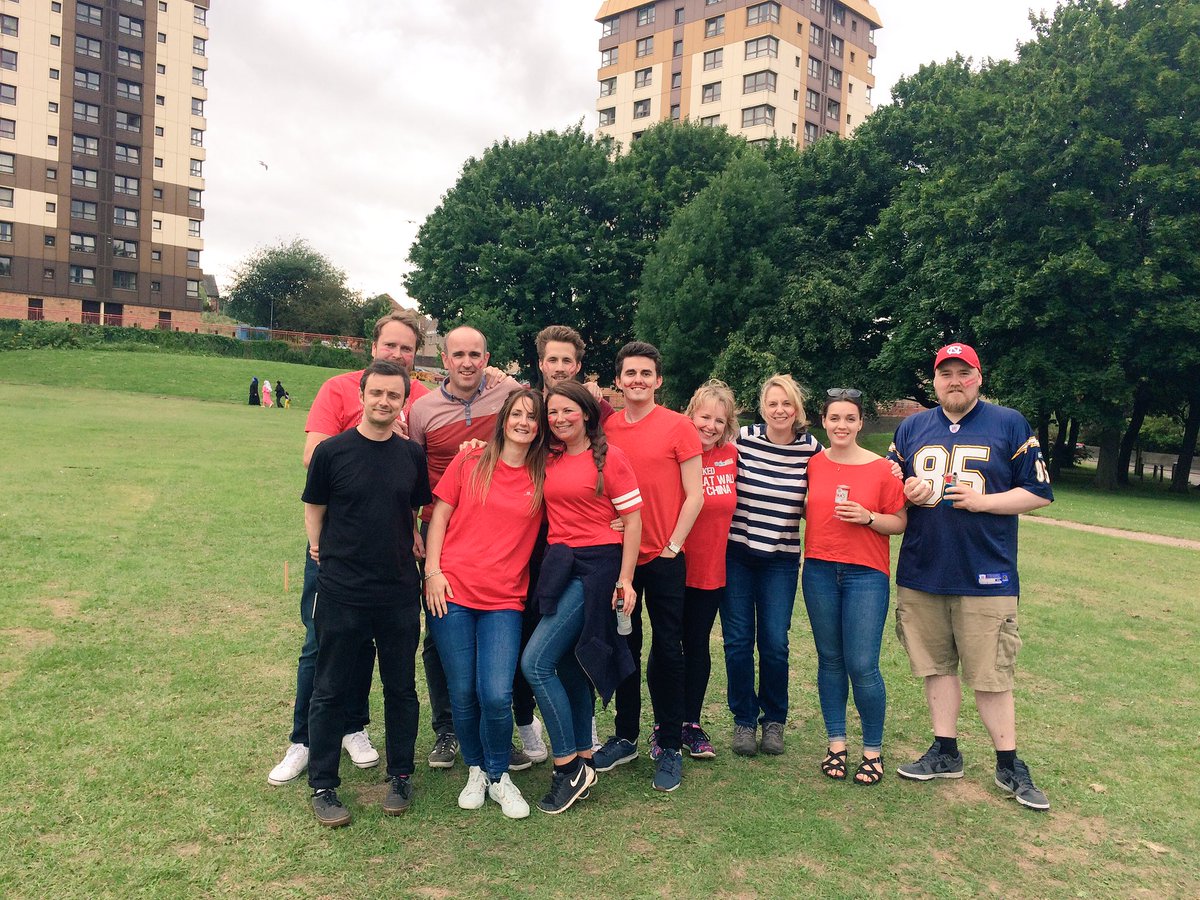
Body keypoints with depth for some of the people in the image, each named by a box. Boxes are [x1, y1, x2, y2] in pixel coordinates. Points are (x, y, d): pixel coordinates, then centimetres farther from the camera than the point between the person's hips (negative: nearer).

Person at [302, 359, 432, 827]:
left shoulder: (412, 455, 4)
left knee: (401, 688, 12)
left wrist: (412, 549, 6)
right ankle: (323, 787, 22)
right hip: (342, 592, -3)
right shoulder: (333, 451, -6)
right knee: (331, 691, 8)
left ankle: (400, 777, 28)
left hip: (400, 593, 3)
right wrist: (324, 554, -1)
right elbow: (314, 509, 3)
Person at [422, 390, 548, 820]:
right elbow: (439, 515, 5)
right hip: (452, 592, 0)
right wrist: (432, 570, -2)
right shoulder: (470, 462, 4)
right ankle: (475, 770, 29)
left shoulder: (544, 477, 5)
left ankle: (499, 776, 17)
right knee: (462, 692, 5)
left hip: (504, 601, 0)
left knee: (496, 696, -9)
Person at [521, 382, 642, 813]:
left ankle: (568, 766, 0)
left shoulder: (609, 457, -6)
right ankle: (583, 761, 24)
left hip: (596, 565, -6)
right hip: (559, 565, 7)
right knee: (568, 666, 10)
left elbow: (632, 519, -6)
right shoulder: (549, 459, 10)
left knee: (535, 662, -13)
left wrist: (625, 578, -11)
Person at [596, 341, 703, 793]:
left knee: (667, 650, 4)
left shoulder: (678, 427, -5)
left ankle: (670, 747, 16)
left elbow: (694, 495, -5)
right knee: (623, 647, 13)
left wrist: (673, 544, -8)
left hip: (663, 558, -3)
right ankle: (625, 737, 28)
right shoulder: (604, 428, 4)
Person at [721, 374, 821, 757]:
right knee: (738, 640, 3)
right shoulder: (743, 439, -5)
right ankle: (744, 719, 21)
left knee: (774, 643, 1)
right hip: (736, 554, 0)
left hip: (781, 559, 0)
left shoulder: (811, 449, -1)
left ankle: (774, 720, 23)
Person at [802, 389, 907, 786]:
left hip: (866, 574, -3)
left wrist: (868, 517, -16)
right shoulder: (812, 464, 4)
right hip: (820, 571, 3)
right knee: (830, 660, 11)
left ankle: (873, 750, 14)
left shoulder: (880, 468, -3)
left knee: (862, 666, -5)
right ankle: (836, 743, 24)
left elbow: (900, 522, 0)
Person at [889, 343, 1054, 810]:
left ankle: (1009, 766, 18)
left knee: (990, 675, 2)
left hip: (985, 576, -3)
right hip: (921, 574, 4)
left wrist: (982, 501, -14)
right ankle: (945, 753, 26)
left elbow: (1039, 492, 0)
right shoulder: (911, 428, 11)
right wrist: (908, 492, -5)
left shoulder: (1010, 425, 1)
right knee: (936, 666, 12)